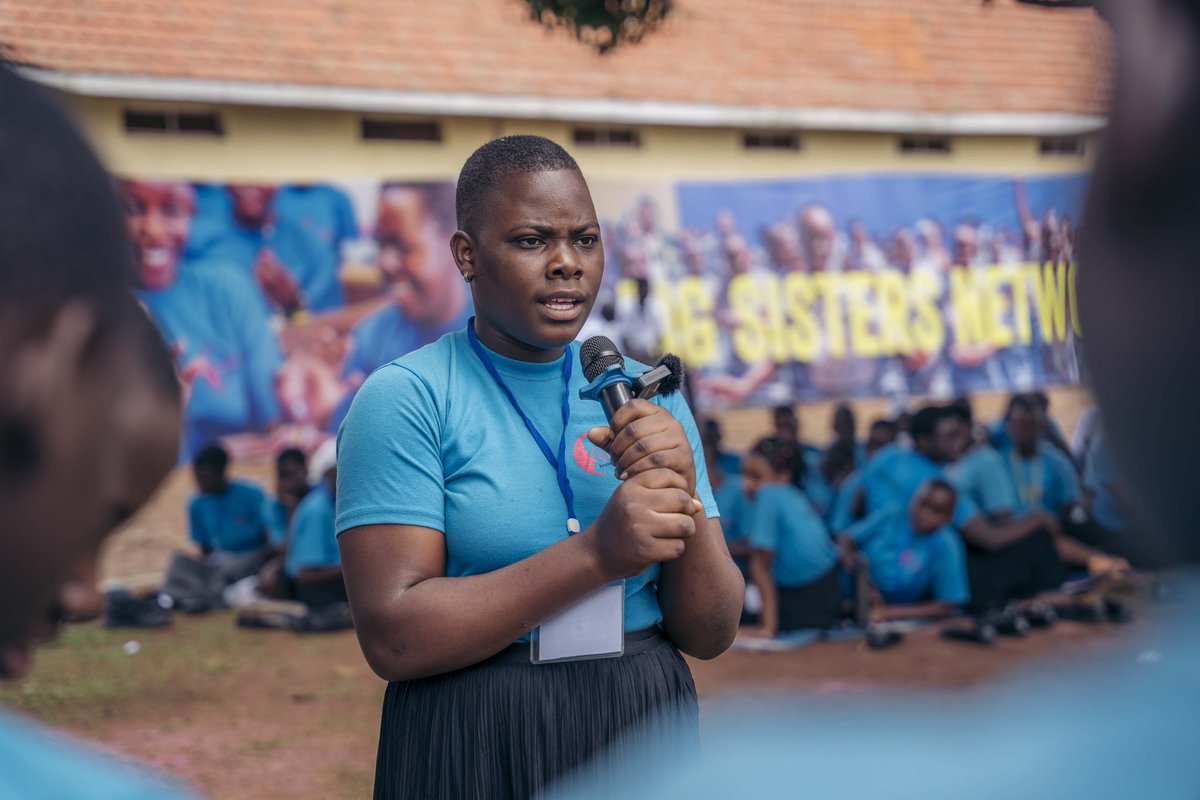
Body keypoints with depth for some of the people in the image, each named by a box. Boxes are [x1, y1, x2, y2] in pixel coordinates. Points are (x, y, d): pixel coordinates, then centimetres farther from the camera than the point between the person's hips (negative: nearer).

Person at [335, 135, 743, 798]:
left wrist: (684, 501, -16)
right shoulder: (405, 398, -9)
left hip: (643, 739, 4)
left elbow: (710, 636, 2)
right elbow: (392, 637, -18)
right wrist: (595, 554, -24)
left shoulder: (647, 396, 4)